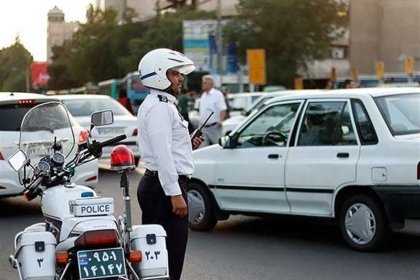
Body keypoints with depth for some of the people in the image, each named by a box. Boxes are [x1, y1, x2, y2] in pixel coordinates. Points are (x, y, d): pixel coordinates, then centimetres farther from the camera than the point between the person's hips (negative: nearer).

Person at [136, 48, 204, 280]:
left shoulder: (162, 105, 20)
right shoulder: (158, 108, -14)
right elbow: (162, 155, -22)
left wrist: (188, 145, 13)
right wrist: (175, 193, -24)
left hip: (158, 185, 11)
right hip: (164, 186, -11)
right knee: (170, 252, -10)